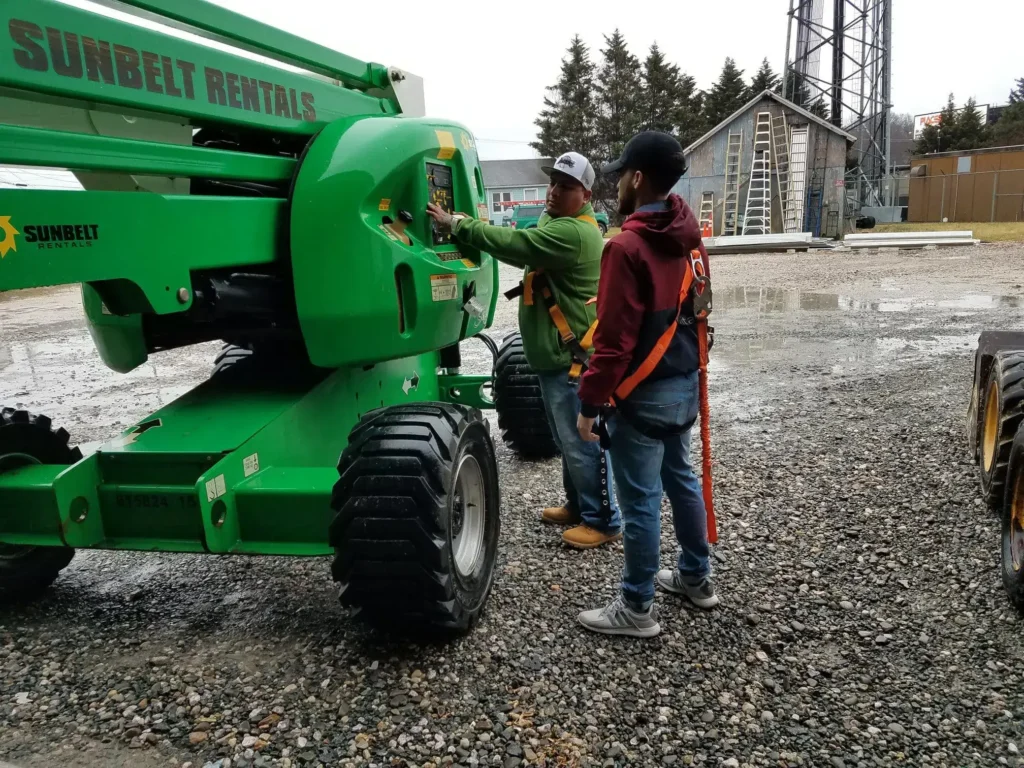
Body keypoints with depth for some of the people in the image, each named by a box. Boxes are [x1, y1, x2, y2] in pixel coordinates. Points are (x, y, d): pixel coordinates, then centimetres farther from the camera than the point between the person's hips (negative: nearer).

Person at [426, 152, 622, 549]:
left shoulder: (571, 233, -20)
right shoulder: (558, 222, 17)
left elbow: (514, 244, -25)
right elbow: (523, 246, 15)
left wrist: (456, 223, -17)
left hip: (572, 357, -11)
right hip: (558, 353, 11)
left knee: (583, 443, -2)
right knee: (568, 440, 20)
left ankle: (604, 520, 11)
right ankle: (579, 506, 34)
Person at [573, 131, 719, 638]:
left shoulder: (627, 247, -21)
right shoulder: (689, 236, 6)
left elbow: (614, 338, -22)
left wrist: (590, 402, -14)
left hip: (643, 393, -9)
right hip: (685, 383, 9)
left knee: (640, 501, 2)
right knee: (681, 479, 22)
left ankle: (637, 609, 16)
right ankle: (696, 577, 37)